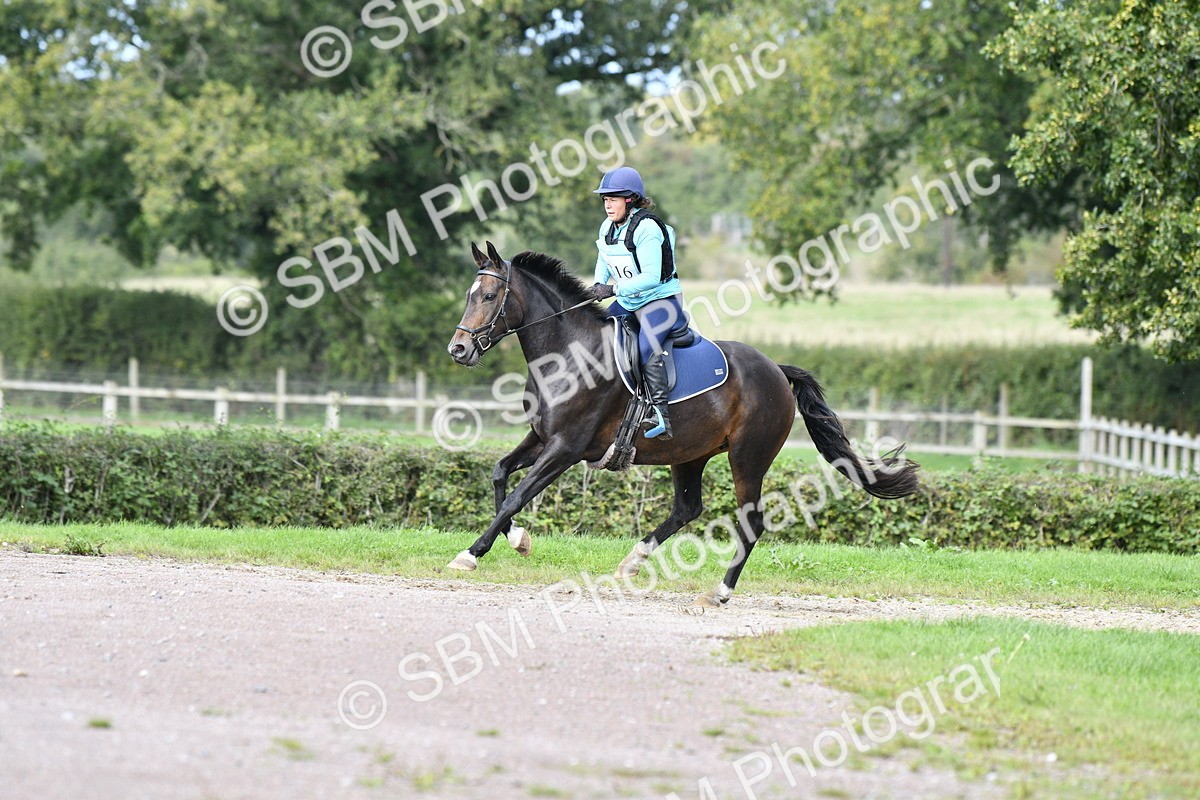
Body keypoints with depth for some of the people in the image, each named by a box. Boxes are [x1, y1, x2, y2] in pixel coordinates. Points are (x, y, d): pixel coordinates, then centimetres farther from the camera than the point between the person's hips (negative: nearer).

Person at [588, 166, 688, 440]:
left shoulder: (646, 229, -22)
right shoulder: (608, 227, 5)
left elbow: (651, 277, -28)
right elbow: (604, 261, 24)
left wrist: (614, 289, -30)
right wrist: (599, 284, 3)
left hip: (661, 299, -10)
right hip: (629, 303, 10)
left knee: (647, 346, -31)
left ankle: (660, 415, -34)